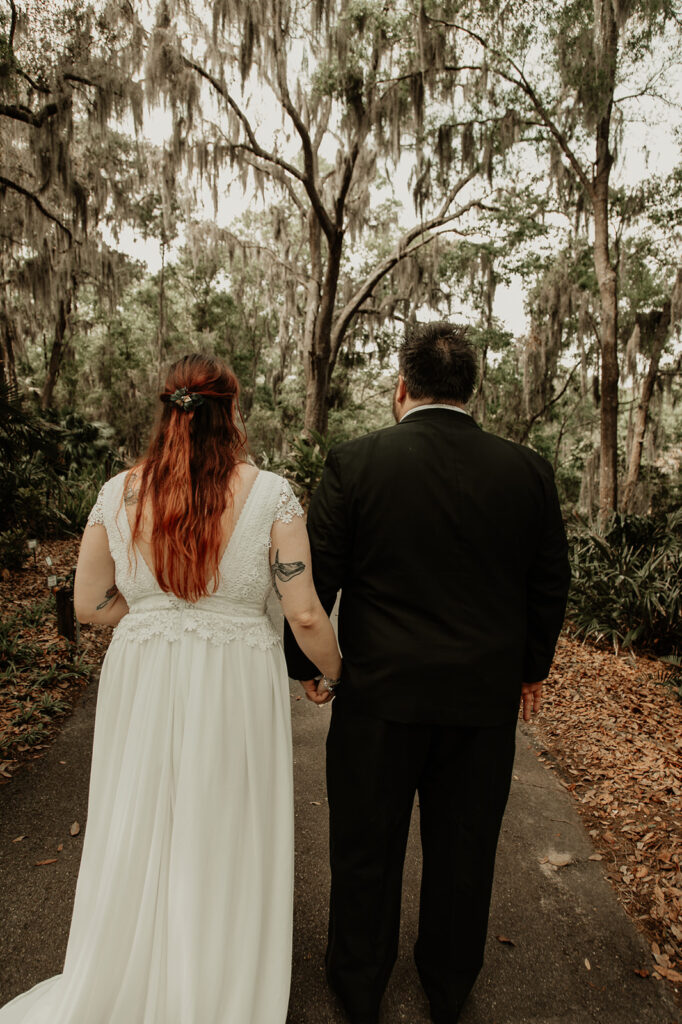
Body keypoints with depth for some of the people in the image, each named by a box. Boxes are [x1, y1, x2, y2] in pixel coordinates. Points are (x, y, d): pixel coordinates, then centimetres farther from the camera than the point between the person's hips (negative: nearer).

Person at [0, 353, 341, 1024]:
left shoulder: (118, 492, -5)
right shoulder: (269, 493, -13)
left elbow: (90, 604, 3)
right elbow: (305, 617, -13)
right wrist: (340, 674, 5)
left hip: (141, 686, 3)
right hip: (237, 688, -2)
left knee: (137, 838, 23)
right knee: (224, 847, 18)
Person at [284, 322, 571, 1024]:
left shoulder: (353, 463, -13)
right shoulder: (527, 471, -4)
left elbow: (316, 579, -9)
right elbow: (550, 584, 3)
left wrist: (302, 661, 7)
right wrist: (532, 666, 18)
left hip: (380, 694, -2)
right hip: (486, 700, 3)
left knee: (366, 848, 18)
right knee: (464, 847, 21)